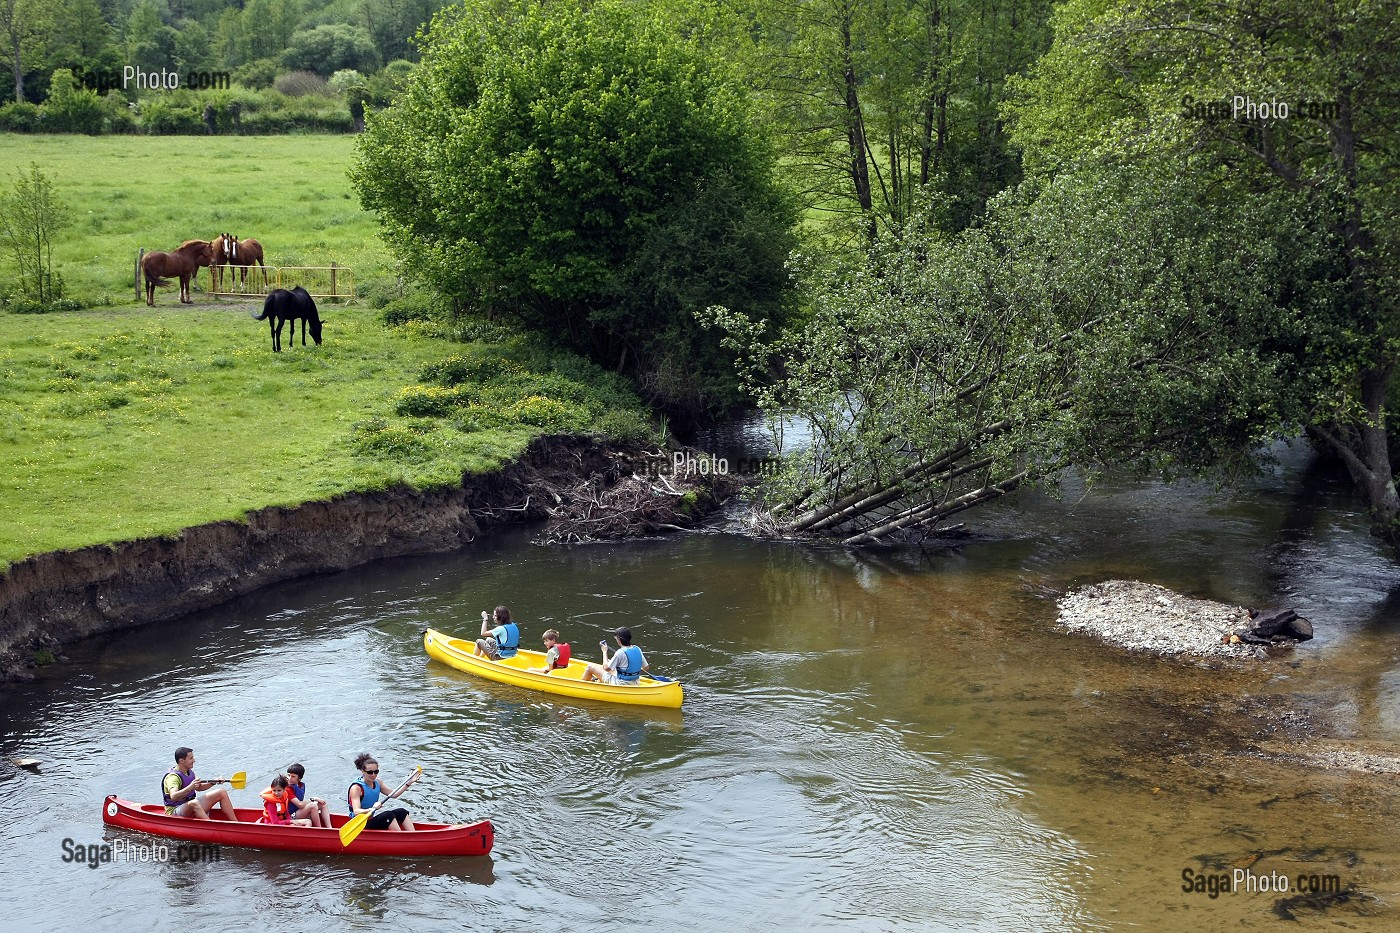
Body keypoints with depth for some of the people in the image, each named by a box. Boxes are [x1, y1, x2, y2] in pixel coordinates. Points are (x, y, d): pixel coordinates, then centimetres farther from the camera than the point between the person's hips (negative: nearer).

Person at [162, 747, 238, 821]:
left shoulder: (189, 772, 9)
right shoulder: (173, 777, -21)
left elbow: (198, 788, 25)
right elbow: (173, 797, -39)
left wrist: (213, 782, 10)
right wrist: (190, 787, -50)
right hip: (175, 812, -9)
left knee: (222, 792, 2)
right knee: (194, 803, -43)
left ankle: (235, 823, -5)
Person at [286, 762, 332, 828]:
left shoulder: (302, 785, 7)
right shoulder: (288, 789, -18)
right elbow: (300, 805, -24)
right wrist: (313, 799, -17)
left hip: (300, 812, 8)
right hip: (292, 815, -8)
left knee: (322, 803, -1)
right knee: (312, 805, -28)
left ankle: (329, 828, -13)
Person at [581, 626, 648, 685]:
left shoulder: (620, 652, -24)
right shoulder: (637, 649, -5)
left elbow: (606, 668, -15)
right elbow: (646, 667, 3)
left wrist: (604, 651, -4)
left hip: (620, 683, -8)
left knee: (590, 667, 3)